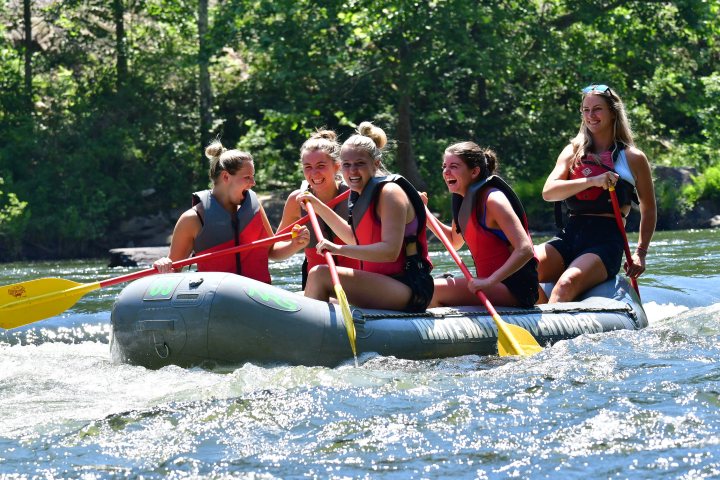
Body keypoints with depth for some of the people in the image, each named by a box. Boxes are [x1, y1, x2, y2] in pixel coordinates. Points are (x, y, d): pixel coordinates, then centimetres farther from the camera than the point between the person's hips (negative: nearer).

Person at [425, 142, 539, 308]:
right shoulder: (462, 200, 10)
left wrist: (489, 281, -30)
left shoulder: (492, 199, -17)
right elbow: (454, 242, 26)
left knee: (435, 290, -23)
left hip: (515, 290, -9)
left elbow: (525, 250, -25)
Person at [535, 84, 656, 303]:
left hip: (607, 241, -3)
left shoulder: (633, 158, 10)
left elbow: (648, 209, 20)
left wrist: (640, 253, 10)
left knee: (567, 283, -36)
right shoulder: (573, 152, 16)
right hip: (569, 236, 4)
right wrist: (591, 181, -14)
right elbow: (548, 192, -1)